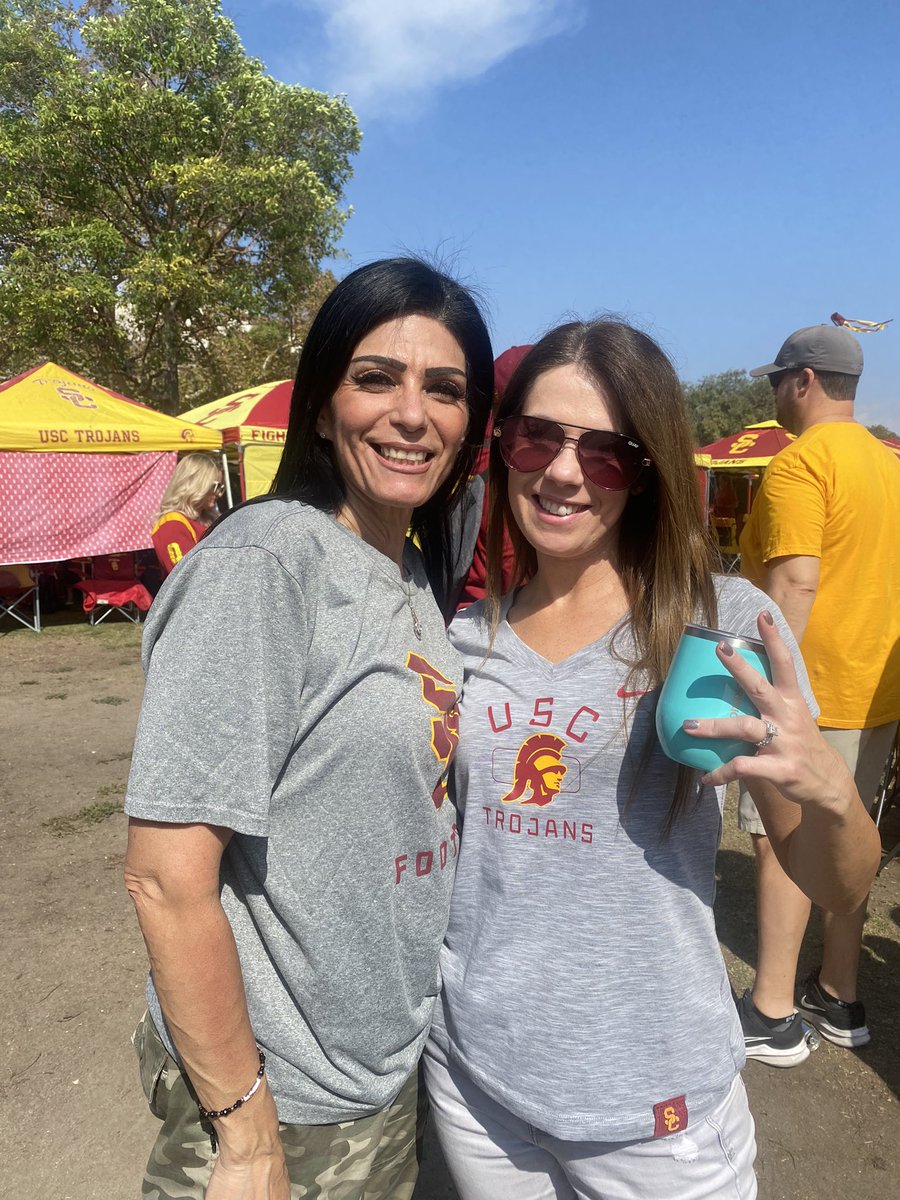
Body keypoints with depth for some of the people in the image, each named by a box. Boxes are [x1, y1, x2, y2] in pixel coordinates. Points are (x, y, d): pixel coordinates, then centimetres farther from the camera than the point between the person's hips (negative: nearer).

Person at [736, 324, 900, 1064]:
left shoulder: (800, 463, -13)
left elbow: (795, 584, -23)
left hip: (810, 691, -8)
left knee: (782, 842, 0)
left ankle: (773, 1017, 9)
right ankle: (839, 997, 27)